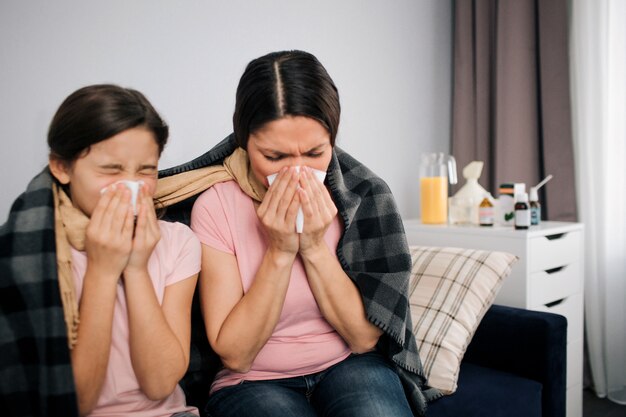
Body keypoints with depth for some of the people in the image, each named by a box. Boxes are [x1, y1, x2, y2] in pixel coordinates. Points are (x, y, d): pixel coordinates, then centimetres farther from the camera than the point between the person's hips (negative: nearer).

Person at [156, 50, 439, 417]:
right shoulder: (215, 204, -16)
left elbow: (364, 338, -10)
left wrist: (316, 246, -23)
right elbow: (234, 355, -14)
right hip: (254, 383, -1)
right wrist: (280, 252, -25)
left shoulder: (365, 193, -12)